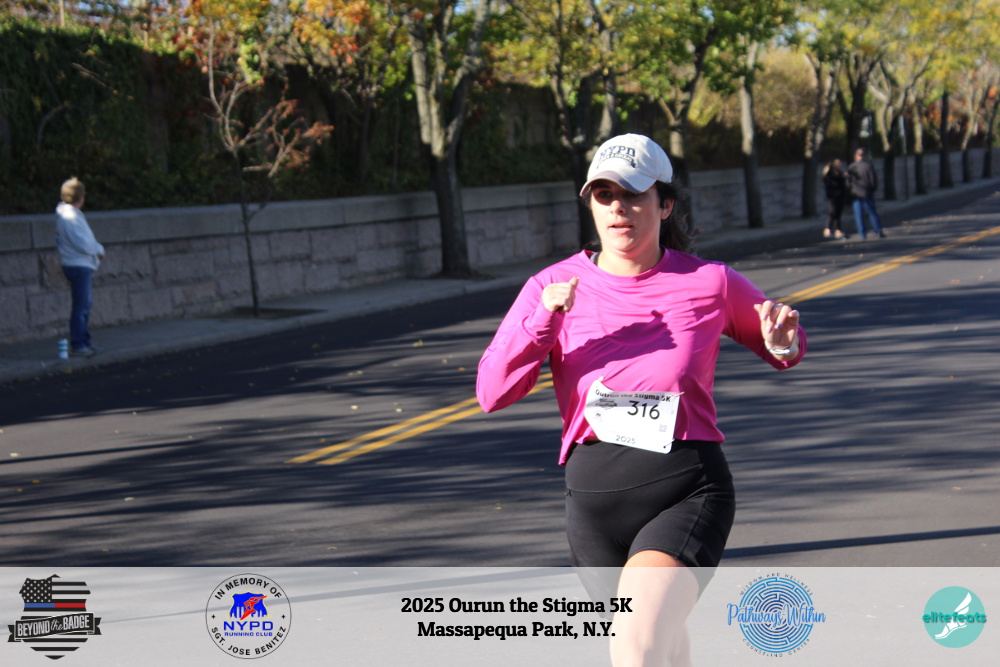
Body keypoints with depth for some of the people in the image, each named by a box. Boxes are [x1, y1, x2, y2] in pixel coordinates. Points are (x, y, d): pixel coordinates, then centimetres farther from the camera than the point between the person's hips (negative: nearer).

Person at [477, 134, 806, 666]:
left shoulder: (712, 283, 0)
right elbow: (491, 393, -5)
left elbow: (781, 346, 17)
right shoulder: (554, 288, 2)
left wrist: (783, 345, -7)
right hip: (594, 496, 3)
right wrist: (543, 318, -19)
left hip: (689, 489, -3)